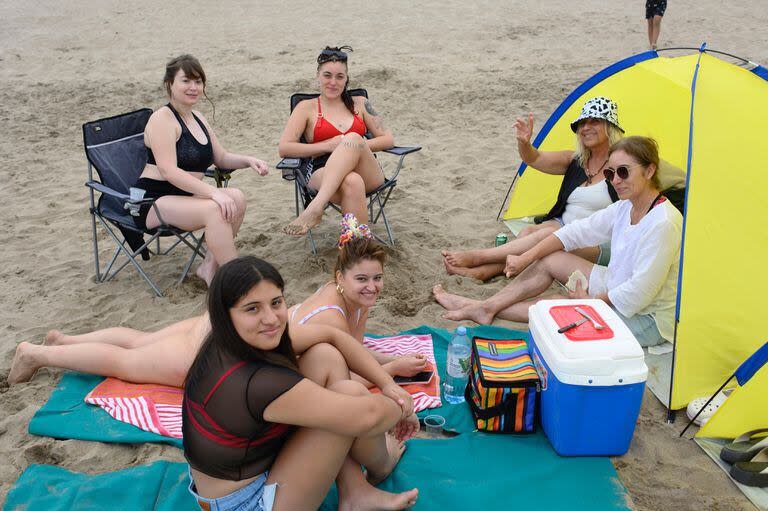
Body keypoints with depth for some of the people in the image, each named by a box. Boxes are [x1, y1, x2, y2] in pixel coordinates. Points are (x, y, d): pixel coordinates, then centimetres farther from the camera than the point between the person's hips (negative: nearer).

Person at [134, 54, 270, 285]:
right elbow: (168, 171, -23)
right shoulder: (162, 119, -12)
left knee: (236, 197, -16)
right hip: (152, 201, -8)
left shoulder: (197, 119, 15)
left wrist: (248, 160, 0)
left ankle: (210, 266, -11)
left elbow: (221, 158, 21)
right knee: (214, 210, -31)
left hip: (184, 196, 8)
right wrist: (213, 192, -32)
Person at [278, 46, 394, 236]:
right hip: (324, 174, -2)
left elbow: (388, 140, 15)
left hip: (367, 174, 2)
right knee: (352, 182, -39)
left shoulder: (359, 104, 22)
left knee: (353, 138, -32)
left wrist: (355, 145, -3)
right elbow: (284, 148, 3)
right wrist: (328, 146, -7)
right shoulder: (307, 108, 15)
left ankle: (315, 209, -44)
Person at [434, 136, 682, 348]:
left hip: (648, 320, -9)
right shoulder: (625, 207, 0)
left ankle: (489, 309, 8)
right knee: (550, 260, 3)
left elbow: (638, 293, -29)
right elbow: (577, 231, 6)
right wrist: (526, 258, 2)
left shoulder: (662, 224, -29)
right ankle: (486, 307, 8)